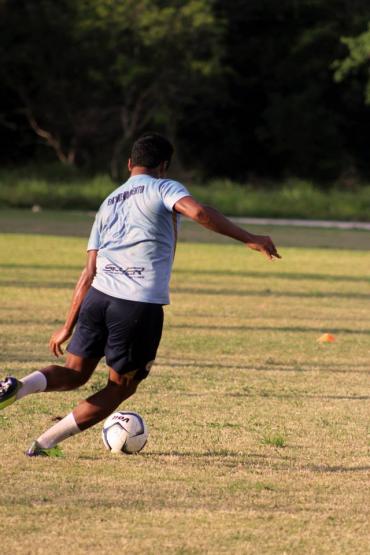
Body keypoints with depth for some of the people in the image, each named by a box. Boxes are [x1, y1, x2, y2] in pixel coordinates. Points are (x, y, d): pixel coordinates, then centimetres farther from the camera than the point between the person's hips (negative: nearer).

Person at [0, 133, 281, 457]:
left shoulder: (108, 203, 22)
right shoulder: (163, 188, 6)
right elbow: (198, 212, -17)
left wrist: (69, 326, 21)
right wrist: (249, 239, -14)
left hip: (98, 297, 5)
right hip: (141, 306, -5)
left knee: (75, 373, 17)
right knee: (121, 388, 11)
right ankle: (46, 443, 6)